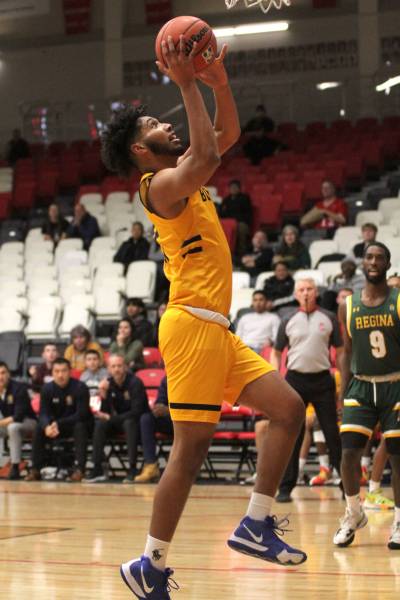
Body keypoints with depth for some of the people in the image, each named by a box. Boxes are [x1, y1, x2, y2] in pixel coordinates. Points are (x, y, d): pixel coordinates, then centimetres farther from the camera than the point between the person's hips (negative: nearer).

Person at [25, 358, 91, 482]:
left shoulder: (80, 387, -19)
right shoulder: (47, 388, -7)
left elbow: (81, 415, -23)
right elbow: (43, 413, -10)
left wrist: (58, 423, -33)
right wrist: (47, 427, -35)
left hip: (76, 424, -3)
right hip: (55, 425, 3)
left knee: (80, 427, -36)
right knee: (39, 429, -23)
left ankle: (79, 469, -38)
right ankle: (35, 470, -19)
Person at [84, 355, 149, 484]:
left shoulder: (135, 383, -18)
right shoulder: (108, 384, -3)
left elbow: (136, 412, -22)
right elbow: (105, 412, -5)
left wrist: (110, 418, -23)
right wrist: (103, 395, -23)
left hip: (137, 422, -5)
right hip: (119, 421, 5)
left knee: (129, 423, -36)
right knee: (100, 424, -20)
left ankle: (132, 469, -35)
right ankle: (98, 469, -20)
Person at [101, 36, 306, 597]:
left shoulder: (183, 176, 19)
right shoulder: (161, 183, -9)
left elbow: (227, 135, 27)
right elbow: (207, 155, -28)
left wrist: (219, 82, 12)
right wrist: (187, 84, -22)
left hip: (216, 329, 10)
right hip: (192, 324, -10)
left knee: (289, 408, 5)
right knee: (191, 447, -9)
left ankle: (255, 524, 5)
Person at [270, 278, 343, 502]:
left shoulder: (329, 319, 5)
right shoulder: (289, 322, 7)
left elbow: (340, 351, 6)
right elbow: (277, 353, 13)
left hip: (322, 380, -1)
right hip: (295, 379, 1)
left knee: (332, 433, 0)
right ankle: (286, 487, 5)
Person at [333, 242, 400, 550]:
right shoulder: (349, 306, 5)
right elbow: (347, 352, 12)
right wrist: (344, 393, 6)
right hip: (360, 387, 2)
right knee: (349, 452, -8)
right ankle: (354, 514, 13)